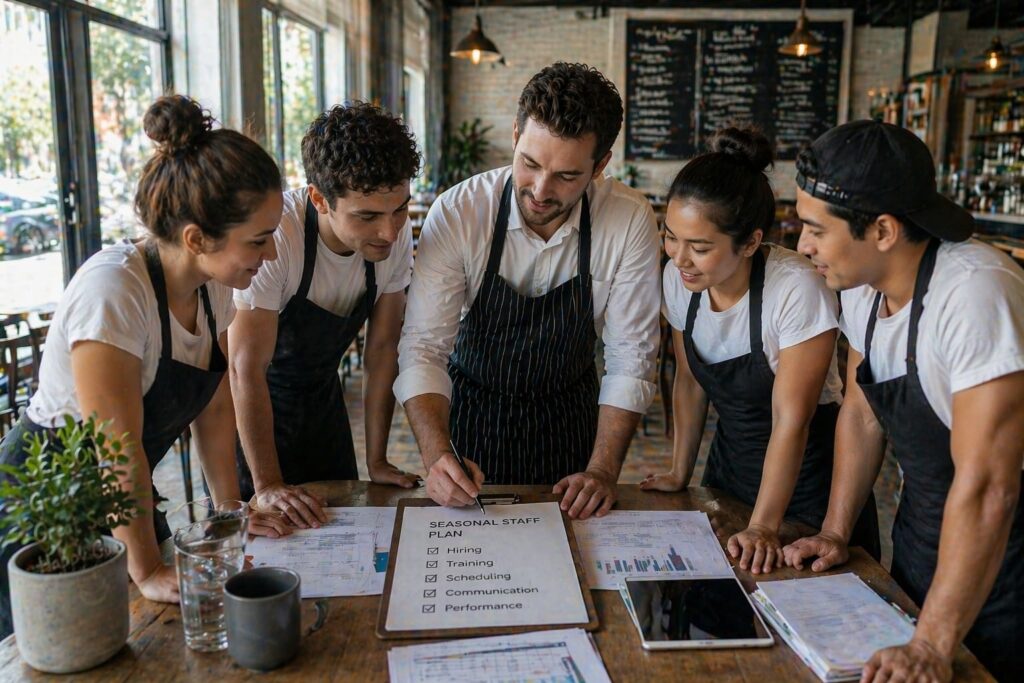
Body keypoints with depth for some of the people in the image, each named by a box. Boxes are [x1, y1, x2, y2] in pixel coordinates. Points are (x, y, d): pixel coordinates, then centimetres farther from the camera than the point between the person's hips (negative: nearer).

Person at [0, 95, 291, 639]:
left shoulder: (213, 284, -7)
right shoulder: (112, 292, -30)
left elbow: (214, 406, 1)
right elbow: (119, 449, -28)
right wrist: (148, 571, -22)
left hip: (125, 497, 7)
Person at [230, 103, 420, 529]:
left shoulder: (395, 232, -17)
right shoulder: (273, 236, -34)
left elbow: (382, 347, -8)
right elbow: (247, 369, -28)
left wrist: (377, 462, -6)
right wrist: (268, 485, -27)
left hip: (321, 395, 5)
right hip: (249, 407, -4)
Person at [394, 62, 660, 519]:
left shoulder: (631, 221, -21)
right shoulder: (457, 213, -24)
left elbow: (631, 359, -15)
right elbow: (423, 348, -23)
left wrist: (603, 471, -20)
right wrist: (437, 455, -38)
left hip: (569, 414, 1)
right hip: (471, 413, 0)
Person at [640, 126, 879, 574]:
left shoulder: (797, 288, -28)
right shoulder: (677, 278, -11)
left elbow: (791, 419, -25)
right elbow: (689, 380, 2)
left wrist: (763, 527, -25)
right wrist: (679, 474, 5)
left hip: (807, 468, -5)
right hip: (730, 462, 5)